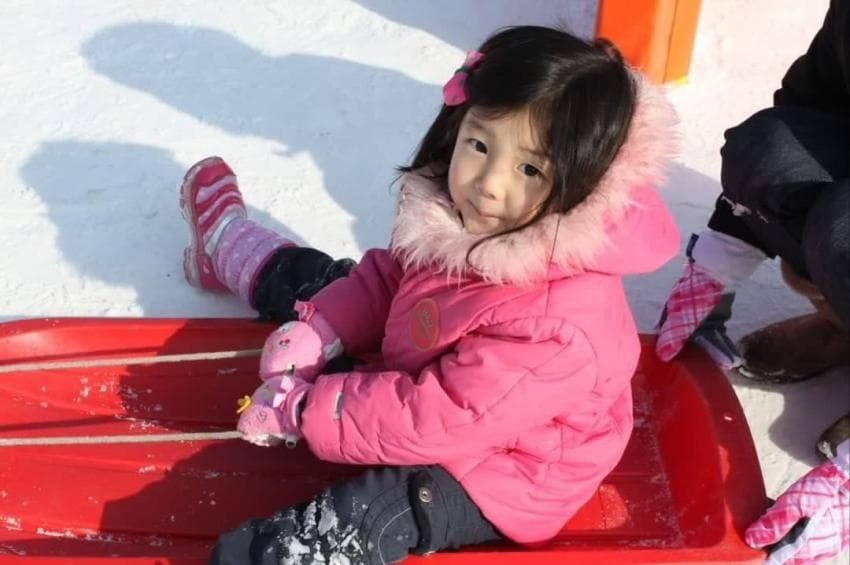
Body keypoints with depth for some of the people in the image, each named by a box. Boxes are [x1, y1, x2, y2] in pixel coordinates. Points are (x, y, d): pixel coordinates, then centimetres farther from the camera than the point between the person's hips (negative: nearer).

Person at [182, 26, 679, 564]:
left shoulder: (555, 323, -43)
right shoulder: (464, 218, -19)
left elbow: (440, 421, -37)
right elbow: (392, 276, 2)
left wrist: (303, 409, -28)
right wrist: (319, 328, -11)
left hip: (498, 471, -8)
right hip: (423, 376, 8)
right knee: (324, 283, 22)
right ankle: (228, 243, 49)